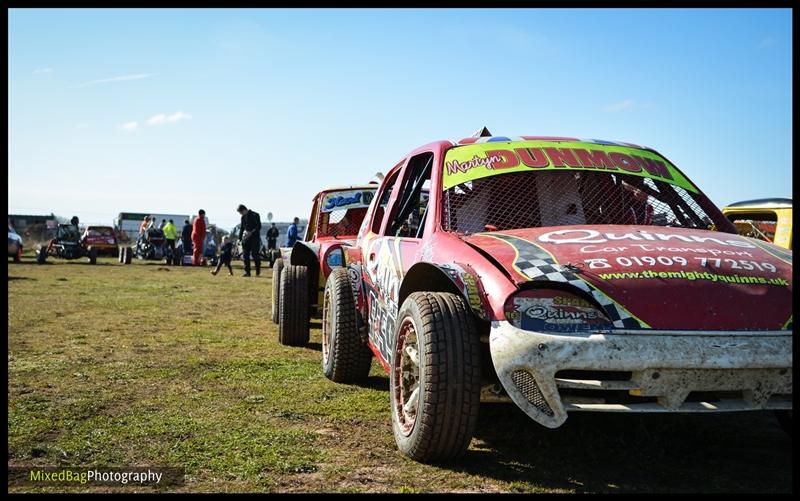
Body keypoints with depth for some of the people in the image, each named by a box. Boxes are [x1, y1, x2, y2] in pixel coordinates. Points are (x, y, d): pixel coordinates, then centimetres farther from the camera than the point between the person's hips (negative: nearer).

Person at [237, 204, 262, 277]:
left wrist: (251, 232, -23)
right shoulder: (243, 217, 13)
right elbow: (241, 228, 20)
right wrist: (239, 238, 13)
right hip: (245, 238, 6)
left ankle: (258, 270, 11)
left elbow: (259, 227, -12)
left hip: (255, 238, -6)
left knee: (255, 254, -7)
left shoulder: (255, 215, -7)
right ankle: (247, 272, 5)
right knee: (245, 255, 0)